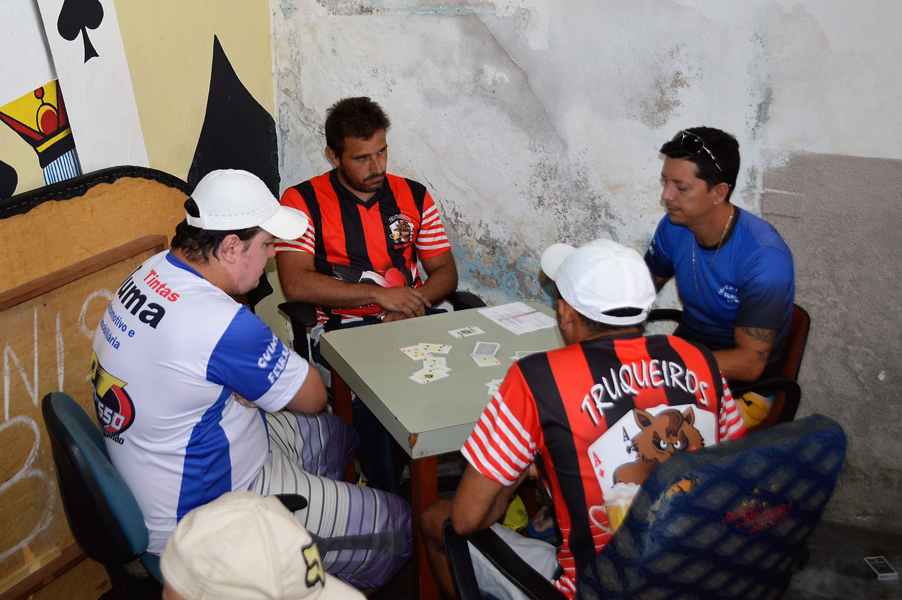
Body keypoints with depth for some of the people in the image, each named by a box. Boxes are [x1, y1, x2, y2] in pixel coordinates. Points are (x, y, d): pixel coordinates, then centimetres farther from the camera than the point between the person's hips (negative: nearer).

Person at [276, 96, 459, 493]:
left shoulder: (413, 196, 15)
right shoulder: (302, 201, 2)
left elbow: (445, 273, 14)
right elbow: (296, 284, -10)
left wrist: (411, 306, -9)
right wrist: (381, 295, -14)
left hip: (413, 322, 4)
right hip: (343, 329, -3)